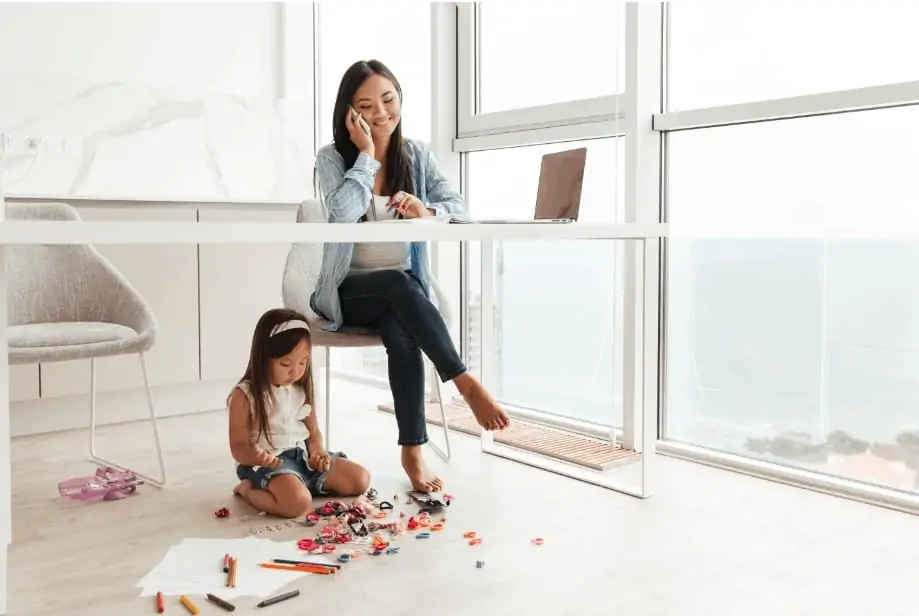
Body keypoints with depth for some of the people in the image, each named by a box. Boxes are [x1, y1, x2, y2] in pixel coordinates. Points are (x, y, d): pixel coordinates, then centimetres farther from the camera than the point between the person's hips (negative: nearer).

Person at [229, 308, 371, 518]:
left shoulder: (301, 389, 5)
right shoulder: (245, 395, -13)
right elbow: (238, 448, -11)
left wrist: (318, 452, -10)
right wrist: (256, 456, -34)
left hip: (302, 456, 7)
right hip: (267, 464, -6)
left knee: (361, 479, -1)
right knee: (298, 502, -34)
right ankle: (249, 489, -7)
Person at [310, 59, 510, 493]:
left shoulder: (418, 155, 5)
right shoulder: (332, 158, -4)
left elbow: (458, 207, -5)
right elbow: (342, 213, -23)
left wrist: (427, 212, -26)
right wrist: (366, 155, -19)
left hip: (403, 291, 2)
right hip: (350, 293, -2)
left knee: (402, 334, -33)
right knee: (398, 284, -37)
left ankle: (413, 453, -30)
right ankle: (466, 383, -35)